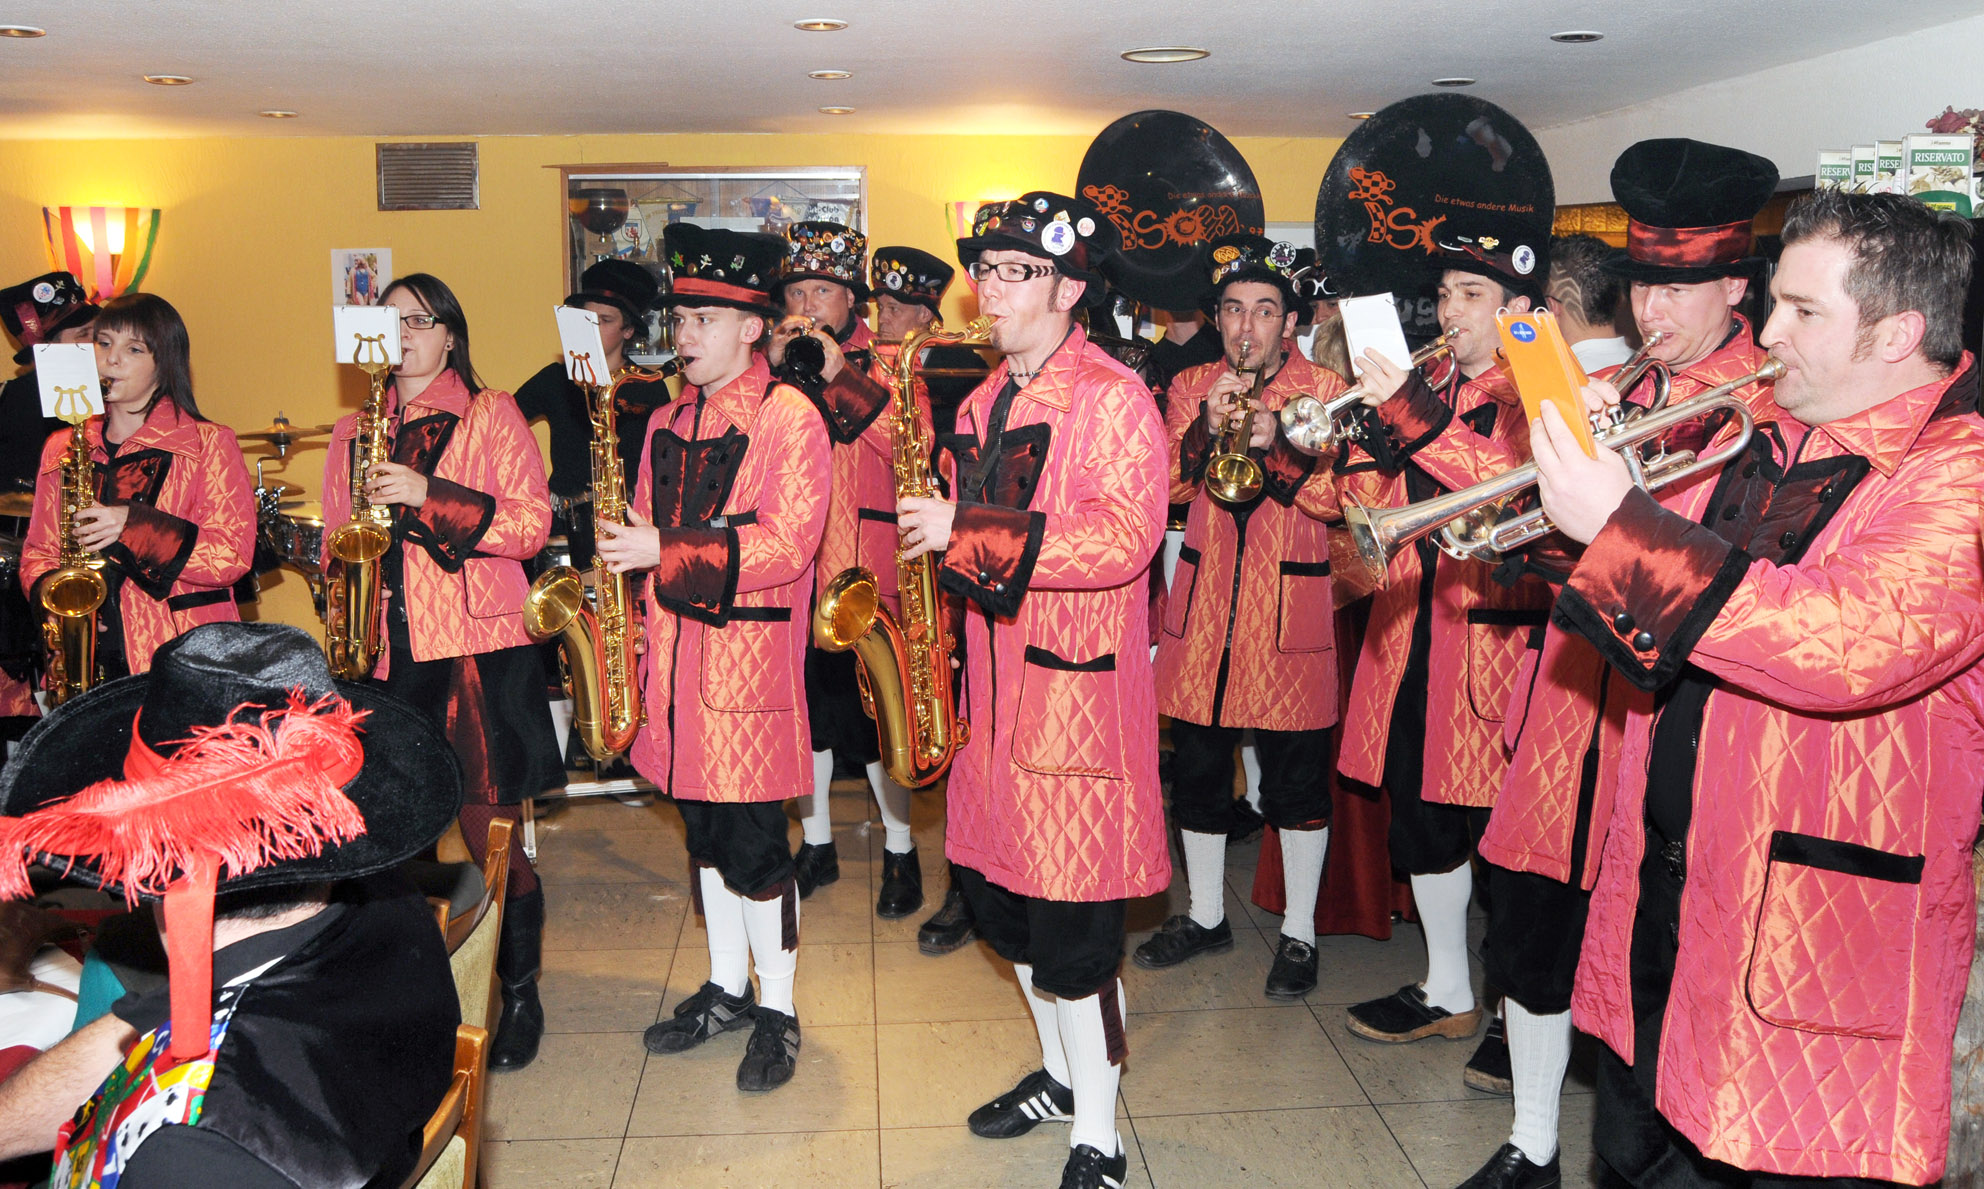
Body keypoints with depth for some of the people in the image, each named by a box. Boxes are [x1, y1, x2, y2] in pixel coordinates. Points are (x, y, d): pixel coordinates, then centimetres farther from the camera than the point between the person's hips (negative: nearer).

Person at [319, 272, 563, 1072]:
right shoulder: (354, 431, 18)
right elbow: (336, 539, 24)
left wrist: (430, 495, -15)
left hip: (476, 650, -4)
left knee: (491, 835, -3)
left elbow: (531, 524, -6)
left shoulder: (491, 414, 4)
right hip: (385, 656, 4)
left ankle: (519, 995, 15)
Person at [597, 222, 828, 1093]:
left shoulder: (788, 416, -9)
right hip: (676, 653, 7)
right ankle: (726, 989, 31)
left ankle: (778, 1011, 15)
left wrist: (667, 552, -21)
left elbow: (788, 545, -17)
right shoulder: (668, 421, 14)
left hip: (749, 657, -7)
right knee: (703, 830, 16)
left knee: (751, 840, -2)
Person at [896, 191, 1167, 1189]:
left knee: (1073, 927, -2)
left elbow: (1124, 537, -23)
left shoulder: (1113, 397, -10)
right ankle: (1060, 1071, 38)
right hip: (994, 682, 8)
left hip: (1077, 687, -8)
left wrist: (969, 534, -25)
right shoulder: (986, 402, 15)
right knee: (1003, 899, 17)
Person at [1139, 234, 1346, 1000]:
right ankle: (1206, 915, 28)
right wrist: (1207, 428, -17)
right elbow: (1167, 484, -1)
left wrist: (1276, 445, -22)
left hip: (1290, 602, -3)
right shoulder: (1190, 386, 9)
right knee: (1196, 765, 10)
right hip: (1204, 598, 3)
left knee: (1296, 777, 3)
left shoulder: (1323, 391, 1)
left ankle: (1299, 932, 19)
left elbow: (1338, 498, -9)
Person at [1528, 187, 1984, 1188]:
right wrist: (1602, 477, 0)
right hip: (1661, 908, 8)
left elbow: (1846, 643, -33)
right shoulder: (1772, 442, 10)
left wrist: (1619, 526, -28)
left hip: (1822, 942, -7)